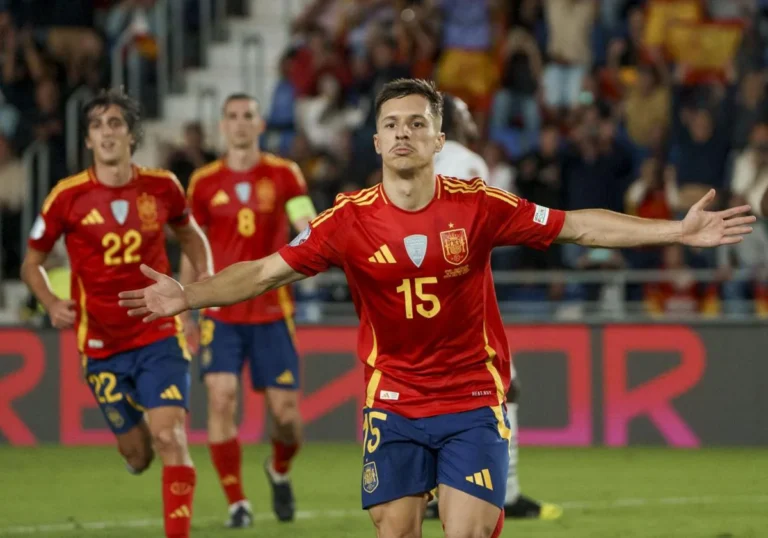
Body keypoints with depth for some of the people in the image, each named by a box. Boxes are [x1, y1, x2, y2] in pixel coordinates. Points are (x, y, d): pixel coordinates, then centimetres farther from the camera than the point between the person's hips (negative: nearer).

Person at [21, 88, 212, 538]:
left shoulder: (161, 186, -2)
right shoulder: (68, 197, -7)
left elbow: (191, 235, 19)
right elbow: (33, 263, 5)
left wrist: (205, 279, 0)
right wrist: (52, 303, -14)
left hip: (160, 336, 0)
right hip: (102, 345, 0)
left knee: (170, 438, -18)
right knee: (138, 456, 8)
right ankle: (136, 444, 47)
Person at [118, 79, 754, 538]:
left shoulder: (477, 205, -8)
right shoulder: (350, 220, -7)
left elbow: (581, 226, -4)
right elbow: (266, 270, -5)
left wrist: (678, 231, -9)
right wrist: (188, 296, -17)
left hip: (473, 400, -1)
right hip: (393, 402, 1)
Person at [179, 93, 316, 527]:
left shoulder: (284, 175, 1)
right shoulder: (204, 182, 5)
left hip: (272, 310, 0)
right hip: (221, 311, 0)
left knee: (286, 411, -1)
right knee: (222, 397, -15)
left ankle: (280, 471, 33)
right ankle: (237, 503, -5)